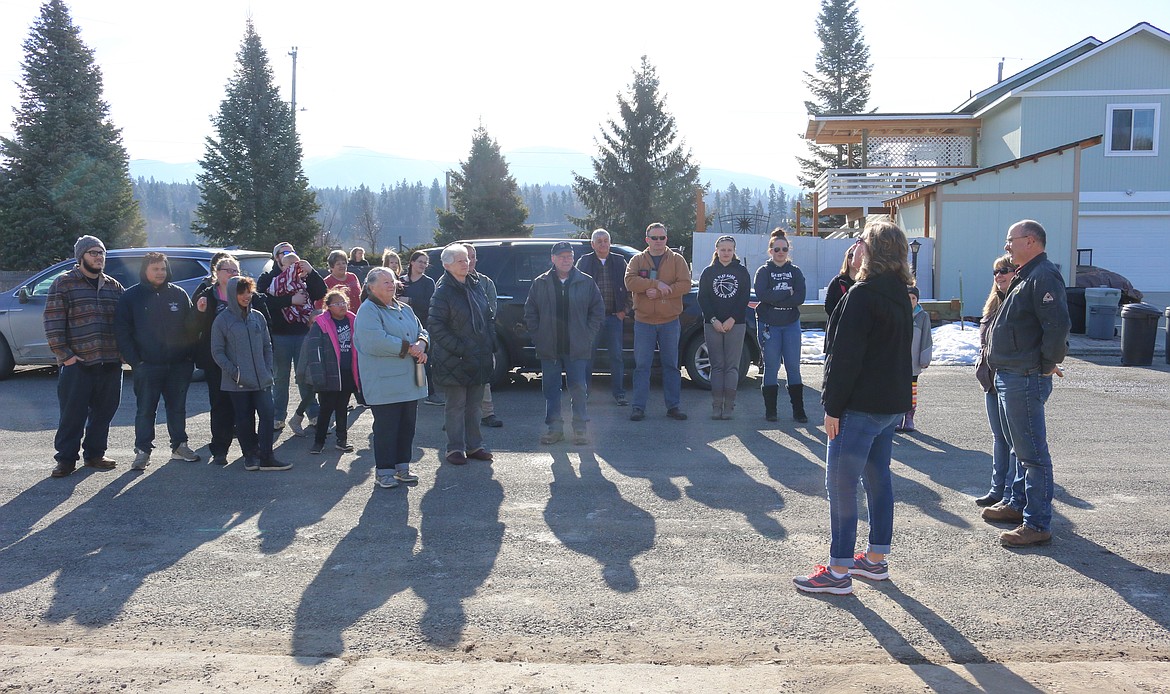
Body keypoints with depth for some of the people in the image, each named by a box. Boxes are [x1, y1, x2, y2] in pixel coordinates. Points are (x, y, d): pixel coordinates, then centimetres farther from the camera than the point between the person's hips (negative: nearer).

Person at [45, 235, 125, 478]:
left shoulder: (113, 286, 14)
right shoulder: (63, 284, 0)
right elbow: (53, 323, -5)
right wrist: (64, 354, -11)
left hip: (110, 363, 5)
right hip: (77, 363, -4)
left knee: (103, 412, 9)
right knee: (73, 414, -1)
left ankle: (94, 454, 22)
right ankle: (66, 458, 9)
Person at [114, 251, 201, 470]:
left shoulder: (178, 294, 7)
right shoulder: (131, 296, 1)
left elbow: (191, 325, 10)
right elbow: (121, 331, -2)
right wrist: (134, 360, -8)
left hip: (179, 364, 3)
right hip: (147, 366, -2)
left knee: (178, 407, 11)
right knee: (146, 409, 1)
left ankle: (179, 446, 22)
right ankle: (142, 450, 9)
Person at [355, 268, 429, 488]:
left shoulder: (405, 310, 18)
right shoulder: (368, 311, -8)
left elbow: (422, 331, 17)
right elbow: (376, 341, -21)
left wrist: (421, 344, -8)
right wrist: (409, 348, -17)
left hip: (409, 382, 8)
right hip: (384, 382, -7)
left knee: (408, 424, 11)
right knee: (387, 426, -3)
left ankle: (402, 466, 23)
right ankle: (384, 471, 8)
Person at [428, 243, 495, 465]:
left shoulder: (475, 286, 11)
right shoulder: (443, 292, -11)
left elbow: (487, 317, 19)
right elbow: (436, 327, -15)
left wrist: (490, 343, 8)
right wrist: (460, 349, -18)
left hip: (479, 358, 7)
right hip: (454, 361, -6)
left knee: (474, 404, 14)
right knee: (456, 405, 1)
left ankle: (474, 445, 23)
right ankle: (455, 448, 10)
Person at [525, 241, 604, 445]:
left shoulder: (586, 282, 3)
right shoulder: (540, 283, 5)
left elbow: (598, 311, 7)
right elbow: (530, 312, 9)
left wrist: (588, 336, 0)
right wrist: (538, 336, 1)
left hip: (577, 348, -1)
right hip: (549, 348, 1)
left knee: (578, 388, 0)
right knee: (551, 388, 6)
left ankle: (581, 427, 10)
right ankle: (554, 427, 16)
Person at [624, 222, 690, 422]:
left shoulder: (677, 260, 5)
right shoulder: (637, 260, 5)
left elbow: (685, 285, -8)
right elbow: (630, 281, -12)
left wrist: (660, 292, -17)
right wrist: (656, 283, -21)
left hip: (670, 321, 0)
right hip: (644, 321, 0)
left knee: (671, 365, 8)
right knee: (642, 365, 1)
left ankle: (673, 406, 15)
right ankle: (639, 407, 6)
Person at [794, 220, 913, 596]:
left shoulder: (862, 294, -17)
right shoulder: (899, 294, 12)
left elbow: (846, 355, -20)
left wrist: (833, 407, -16)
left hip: (862, 404, -10)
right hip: (891, 402, 10)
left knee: (840, 483, -4)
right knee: (878, 476, 17)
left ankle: (838, 571, 1)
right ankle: (876, 559, 27)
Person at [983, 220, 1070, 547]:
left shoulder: (1044, 277, -17)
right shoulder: (1025, 276, 17)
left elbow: (1058, 325, -26)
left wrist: (1047, 365, -17)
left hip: (1026, 380, -11)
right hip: (1010, 377, 11)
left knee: (1032, 453, -6)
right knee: (1021, 447, 21)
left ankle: (1038, 524, -1)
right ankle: (1018, 504, 35)